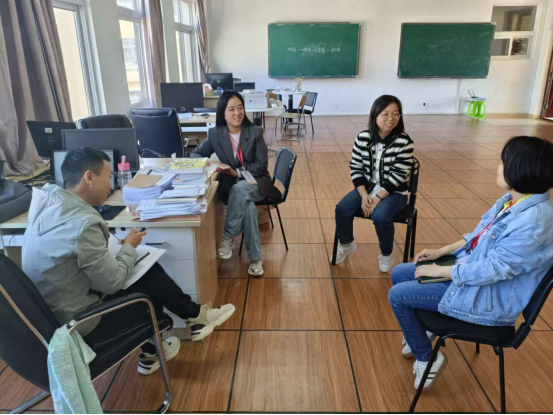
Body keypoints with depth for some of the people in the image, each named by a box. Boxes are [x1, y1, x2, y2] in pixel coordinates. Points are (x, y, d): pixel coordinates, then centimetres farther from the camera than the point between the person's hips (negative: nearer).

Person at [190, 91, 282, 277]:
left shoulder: (255, 131, -3)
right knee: (248, 207, -33)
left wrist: (237, 172, -20)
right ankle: (255, 258, -21)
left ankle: (228, 236, -24)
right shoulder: (215, 134, 1)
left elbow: (262, 164, -7)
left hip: (256, 181, -1)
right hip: (230, 185, 1)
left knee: (239, 189, -39)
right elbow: (196, 154, 10)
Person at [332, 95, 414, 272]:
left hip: (394, 192, -3)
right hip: (367, 188, 4)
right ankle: (346, 244, 13)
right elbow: (355, 168, -3)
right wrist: (364, 195, -15)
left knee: (380, 216, -31)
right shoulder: (363, 137, -6)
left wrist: (377, 199, -23)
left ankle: (386, 254, 0)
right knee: (342, 209, -18)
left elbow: (397, 176, -18)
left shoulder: (404, 142, -16)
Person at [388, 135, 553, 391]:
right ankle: (419, 332, 30)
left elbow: (493, 269, -27)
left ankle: (427, 358, 13)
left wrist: (440, 271, -16)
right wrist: (441, 252, 5)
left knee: (398, 295, -10)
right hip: (474, 266, 9)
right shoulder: (515, 199, -2)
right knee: (399, 274, 8)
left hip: (489, 297, -9)